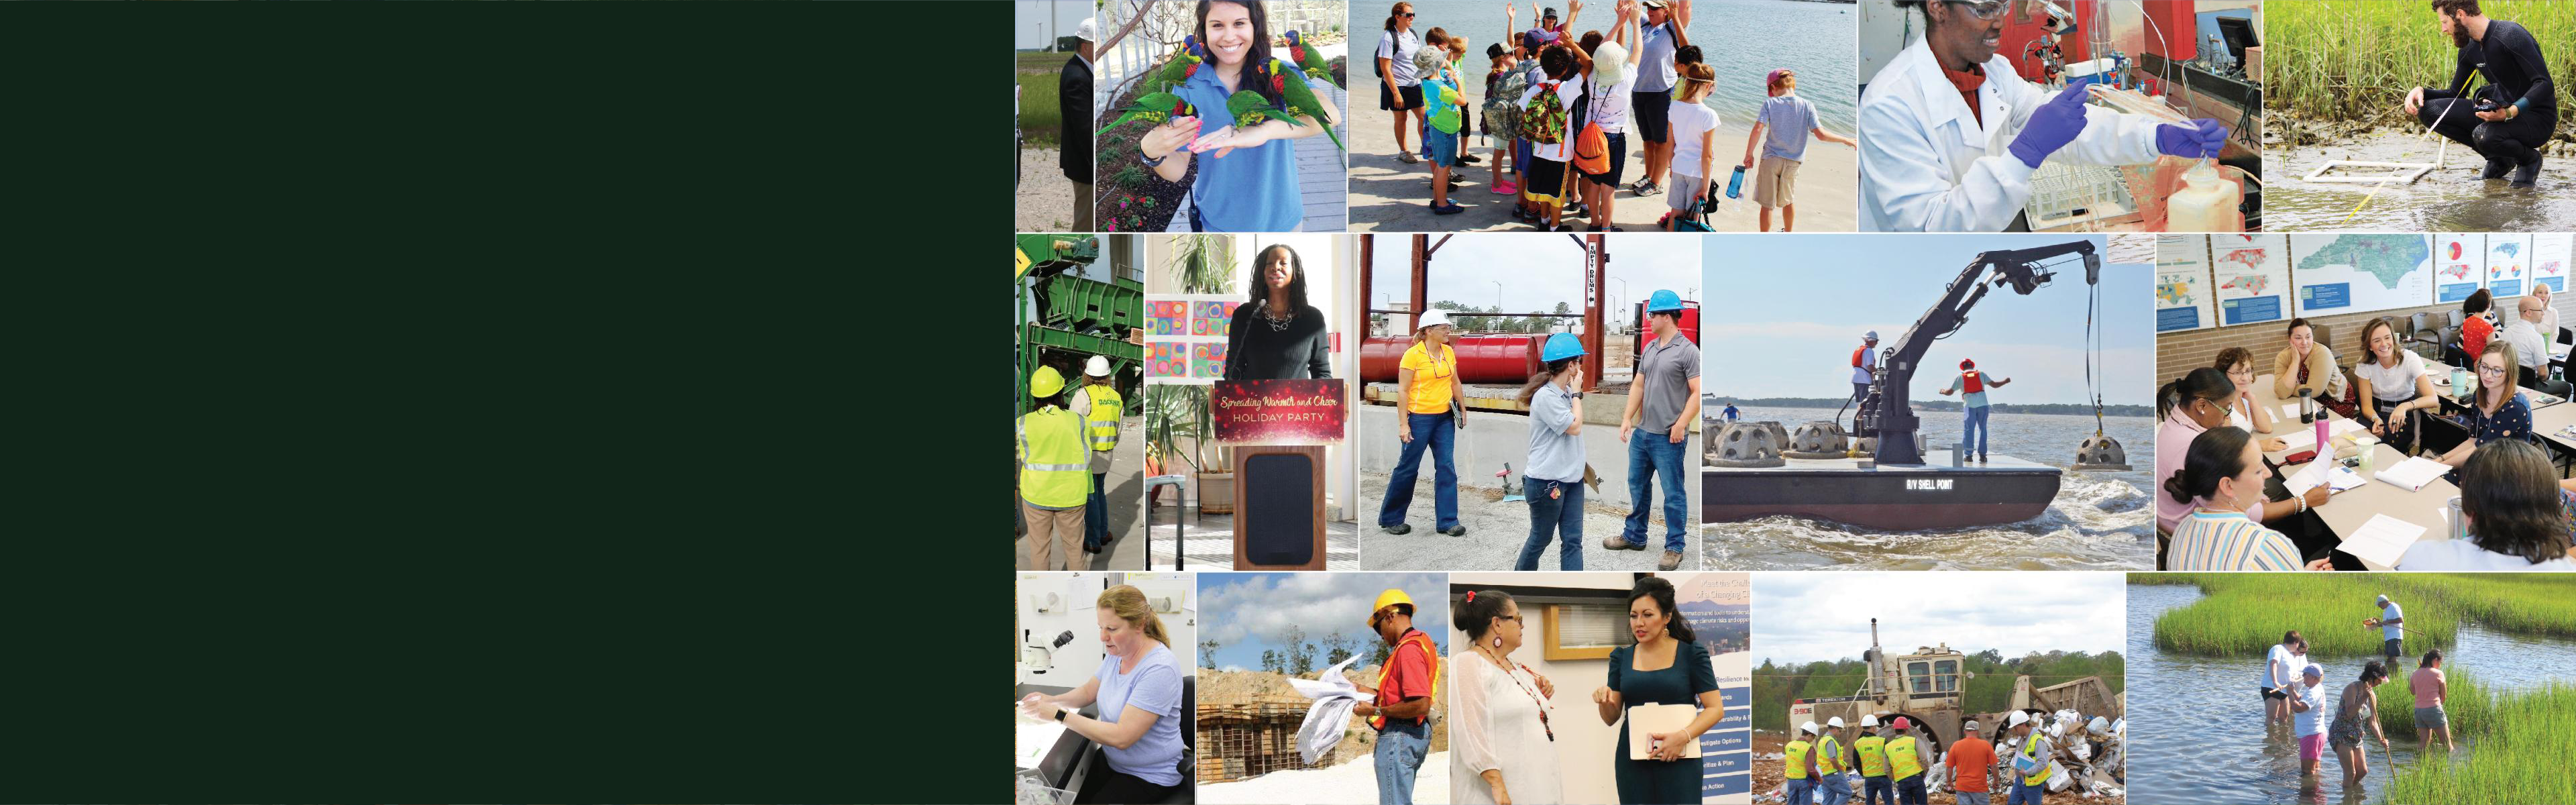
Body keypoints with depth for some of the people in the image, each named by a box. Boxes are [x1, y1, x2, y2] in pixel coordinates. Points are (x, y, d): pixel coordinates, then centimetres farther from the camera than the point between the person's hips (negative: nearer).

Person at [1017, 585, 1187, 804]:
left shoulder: (1159, 669, -27)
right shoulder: (1116, 653, -1)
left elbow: (1121, 737, -30)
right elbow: (1089, 691, 16)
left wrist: (1059, 714, -27)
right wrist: (1050, 701, -5)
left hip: (1149, 777, -8)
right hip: (1112, 760, 8)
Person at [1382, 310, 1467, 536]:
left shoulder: (1448, 352, 6)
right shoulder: (1413, 355, -13)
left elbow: (1455, 383, 19)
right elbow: (1402, 391, -13)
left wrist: (1462, 409, 17)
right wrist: (1403, 424, -16)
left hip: (1445, 418, 6)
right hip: (1419, 418, -6)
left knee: (1446, 468, 3)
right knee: (1408, 468, 4)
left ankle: (1448, 521, 8)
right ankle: (1390, 519, 17)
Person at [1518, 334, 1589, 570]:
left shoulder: (1566, 392, 7)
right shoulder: (1546, 396, -20)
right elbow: (1574, 427, -18)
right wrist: (1577, 394, -10)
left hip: (1571, 478, 8)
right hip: (1546, 482, -8)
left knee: (1573, 541, 2)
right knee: (1540, 539, 9)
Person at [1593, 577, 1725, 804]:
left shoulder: (1691, 654, -3)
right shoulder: (1622, 657, 7)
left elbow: (1716, 709, -6)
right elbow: (1611, 718, 8)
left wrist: (1683, 736, -21)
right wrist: (1605, 701, -14)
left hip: (1678, 760, -3)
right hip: (1633, 760, 3)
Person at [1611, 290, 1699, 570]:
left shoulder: (1687, 351, -12)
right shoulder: (1649, 349, 11)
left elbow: (1698, 392, -15)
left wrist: (1681, 424, -20)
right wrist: (1627, 418, 10)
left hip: (1668, 438, -8)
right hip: (1642, 432, 8)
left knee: (1673, 494, 0)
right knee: (1637, 485, 18)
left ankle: (1675, 547, 9)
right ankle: (1634, 536, 32)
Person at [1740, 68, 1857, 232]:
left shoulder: (1770, 104, -8)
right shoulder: (1807, 106, -4)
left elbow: (1757, 130, -18)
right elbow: (1821, 134, -11)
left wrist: (1749, 154, -8)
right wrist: (1848, 141, 1)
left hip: (1771, 158, -3)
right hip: (1793, 162, 3)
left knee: (1767, 204, 5)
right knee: (1789, 201, 24)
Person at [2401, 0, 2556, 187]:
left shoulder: (2511, 35, -19)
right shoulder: (2469, 49, 6)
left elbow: (2545, 85, -24)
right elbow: (2454, 94, 18)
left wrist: (2510, 113, -38)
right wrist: (2421, 91, -2)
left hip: (2537, 118, -8)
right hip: (2501, 111, 8)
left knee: (2484, 135, -38)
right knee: (2429, 110, -7)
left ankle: (2529, 158, -2)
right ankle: (2499, 159, 4)